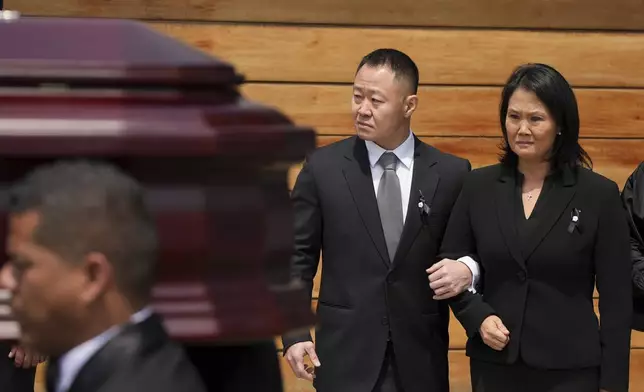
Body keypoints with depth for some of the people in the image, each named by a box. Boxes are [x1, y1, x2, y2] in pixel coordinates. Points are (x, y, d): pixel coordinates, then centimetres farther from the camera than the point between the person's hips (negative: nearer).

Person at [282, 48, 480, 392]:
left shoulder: (451, 173, 1)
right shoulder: (322, 168, 1)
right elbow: (297, 256, 3)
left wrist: (467, 271, -14)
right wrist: (293, 333, -6)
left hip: (419, 357, 1)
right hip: (346, 354, -1)